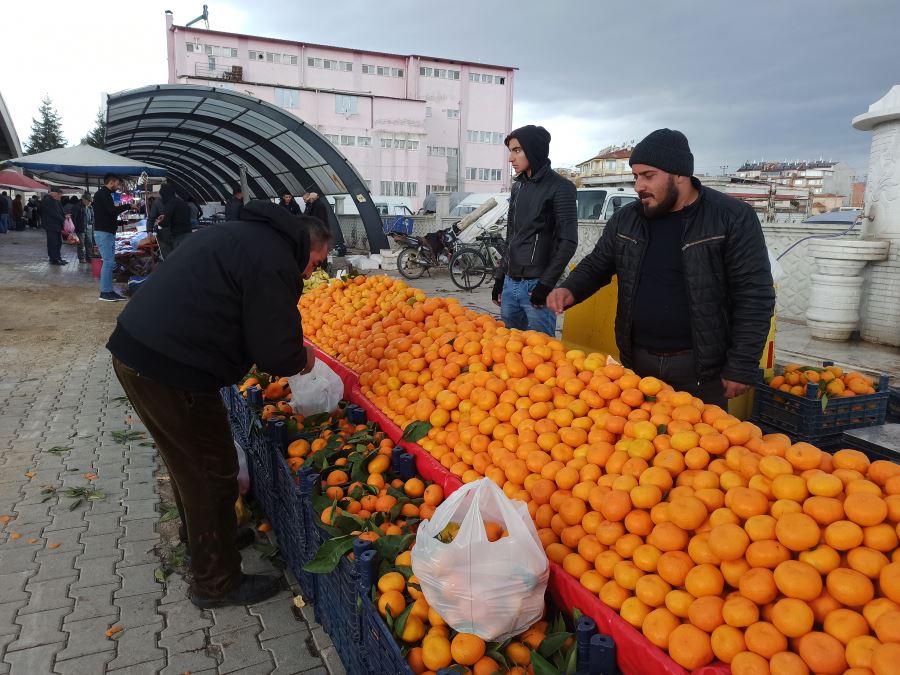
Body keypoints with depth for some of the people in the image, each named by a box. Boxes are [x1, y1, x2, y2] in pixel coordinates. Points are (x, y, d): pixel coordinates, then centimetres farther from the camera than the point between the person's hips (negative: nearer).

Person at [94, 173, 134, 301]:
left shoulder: (104, 194, 19)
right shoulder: (103, 193, -11)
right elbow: (112, 210, -23)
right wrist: (128, 206, -12)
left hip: (108, 232, 10)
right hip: (103, 233, -10)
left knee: (110, 262, 10)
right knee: (108, 261, -10)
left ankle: (108, 290, 13)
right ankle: (105, 292, -7)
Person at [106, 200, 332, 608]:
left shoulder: (242, 234, 16)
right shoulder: (274, 261, -16)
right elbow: (276, 353, -19)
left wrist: (289, 351, 16)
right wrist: (301, 358, 4)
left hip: (136, 348, 10)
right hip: (169, 369, -10)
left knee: (190, 461, 26)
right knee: (213, 471, 5)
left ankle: (204, 538, 47)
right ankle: (216, 584, 21)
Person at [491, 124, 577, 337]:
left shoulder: (560, 188, -6)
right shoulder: (518, 186, 14)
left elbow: (568, 241, -11)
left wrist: (546, 284, -15)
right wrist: (500, 278, 16)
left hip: (536, 286, -7)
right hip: (510, 284, 7)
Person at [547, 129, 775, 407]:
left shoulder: (733, 218, -10)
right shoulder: (625, 219, 3)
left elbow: (755, 297, -10)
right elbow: (596, 264, 15)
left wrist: (741, 368, -13)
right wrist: (570, 289, -6)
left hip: (701, 368, -4)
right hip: (637, 361, 4)